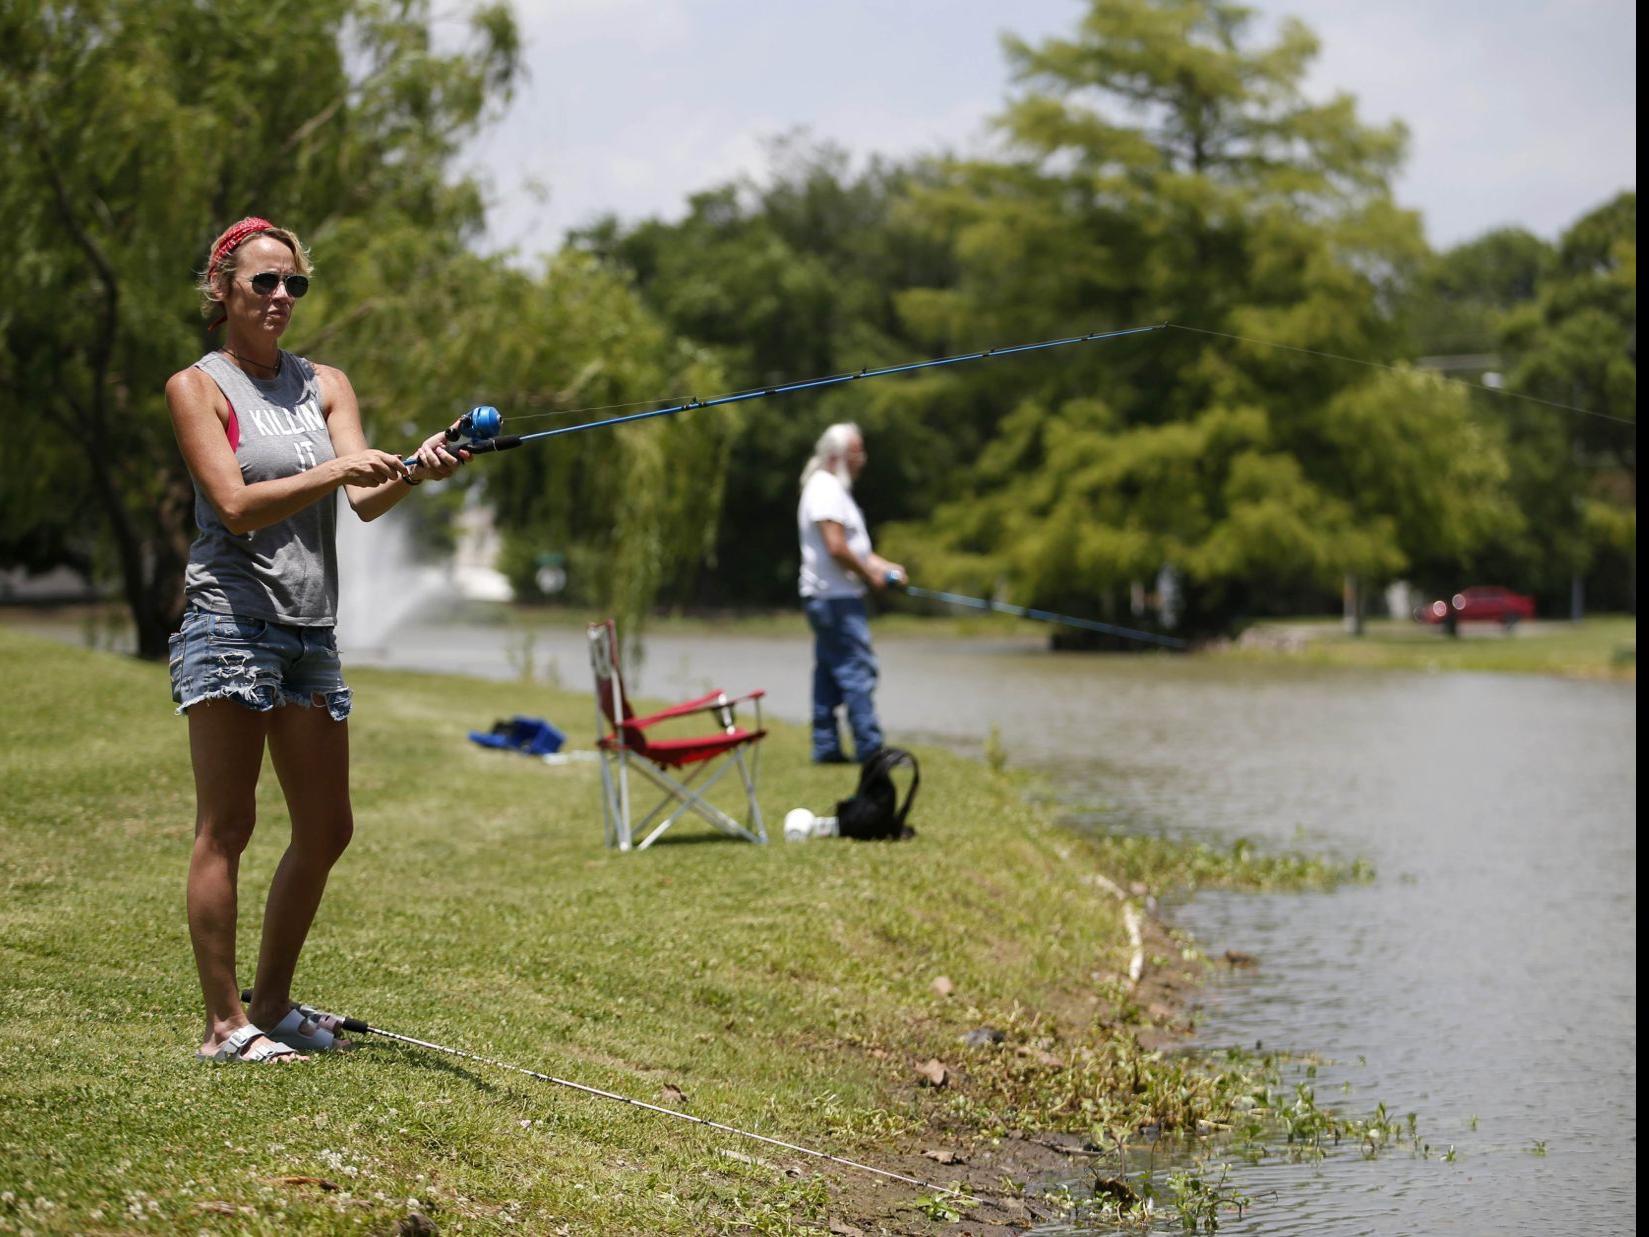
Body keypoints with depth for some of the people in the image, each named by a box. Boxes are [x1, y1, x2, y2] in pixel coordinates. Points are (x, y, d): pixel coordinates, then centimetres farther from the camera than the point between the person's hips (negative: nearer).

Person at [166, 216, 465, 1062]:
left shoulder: (325, 386, 14)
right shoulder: (197, 387, -1)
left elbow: (365, 502, 0)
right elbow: (236, 506, -13)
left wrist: (413, 471, -22)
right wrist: (334, 469, -26)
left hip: (311, 629, 6)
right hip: (229, 620, -6)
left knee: (326, 830, 6)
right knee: (226, 826, -5)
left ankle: (272, 1005, 19)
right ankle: (223, 1023, 0)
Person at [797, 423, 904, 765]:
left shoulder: (834, 488, 20)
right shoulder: (826, 489, -14)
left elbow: (852, 546, 26)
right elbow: (836, 547, -22)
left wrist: (883, 566, 13)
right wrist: (870, 575, -11)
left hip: (826, 598, 11)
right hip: (836, 598, -11)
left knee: (829, 673, 11)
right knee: (858, 671, -11)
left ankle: (826, 747, 14)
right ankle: (869, 749, -11)